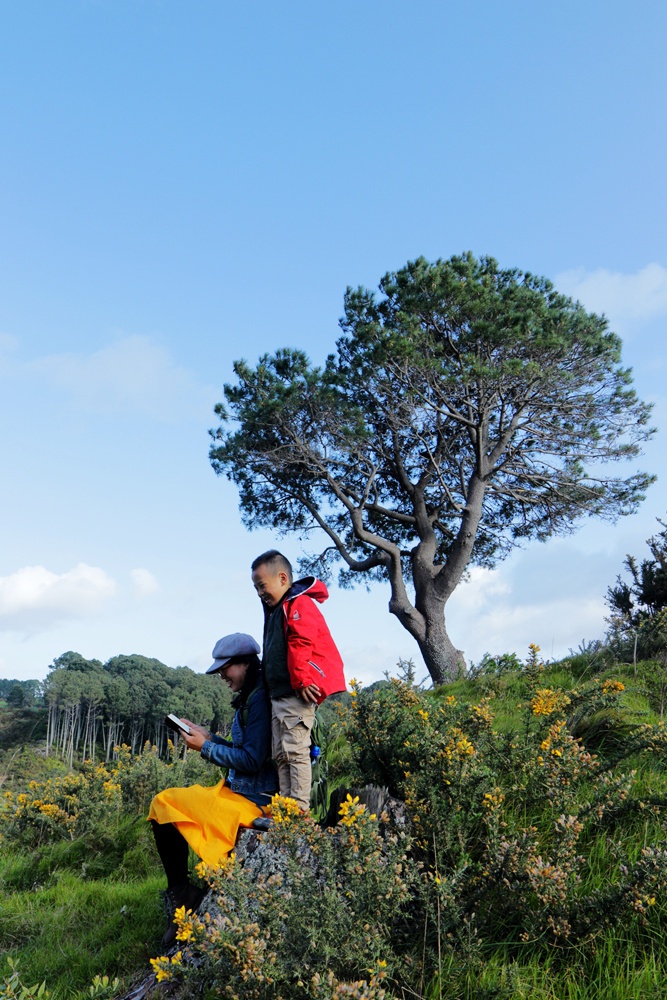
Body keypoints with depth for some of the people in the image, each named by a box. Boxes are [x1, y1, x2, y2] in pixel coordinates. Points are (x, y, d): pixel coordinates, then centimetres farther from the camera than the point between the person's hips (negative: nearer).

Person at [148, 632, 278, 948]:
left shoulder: (260, 698, -18)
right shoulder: (248, 698, 13)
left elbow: (252, 759, -22)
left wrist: (206, 748, -12)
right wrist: (210, 737, 8)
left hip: (250, 802, -10)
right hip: (239, 792, 10)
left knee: (164, 805, -9)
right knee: (163, 807, 10)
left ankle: (181, 895, 5)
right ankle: (179, 894, 10)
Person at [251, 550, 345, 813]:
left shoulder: (299, 604, -8)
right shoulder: (276, 609, 22)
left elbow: (300, 646, -19)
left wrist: (301, 681, -24)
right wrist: (269, 687, 22)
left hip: (297, 693, -10)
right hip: (279, 695, 11)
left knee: (295, 750, -11)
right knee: (281, 754, 9)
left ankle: (300, 809, -8)